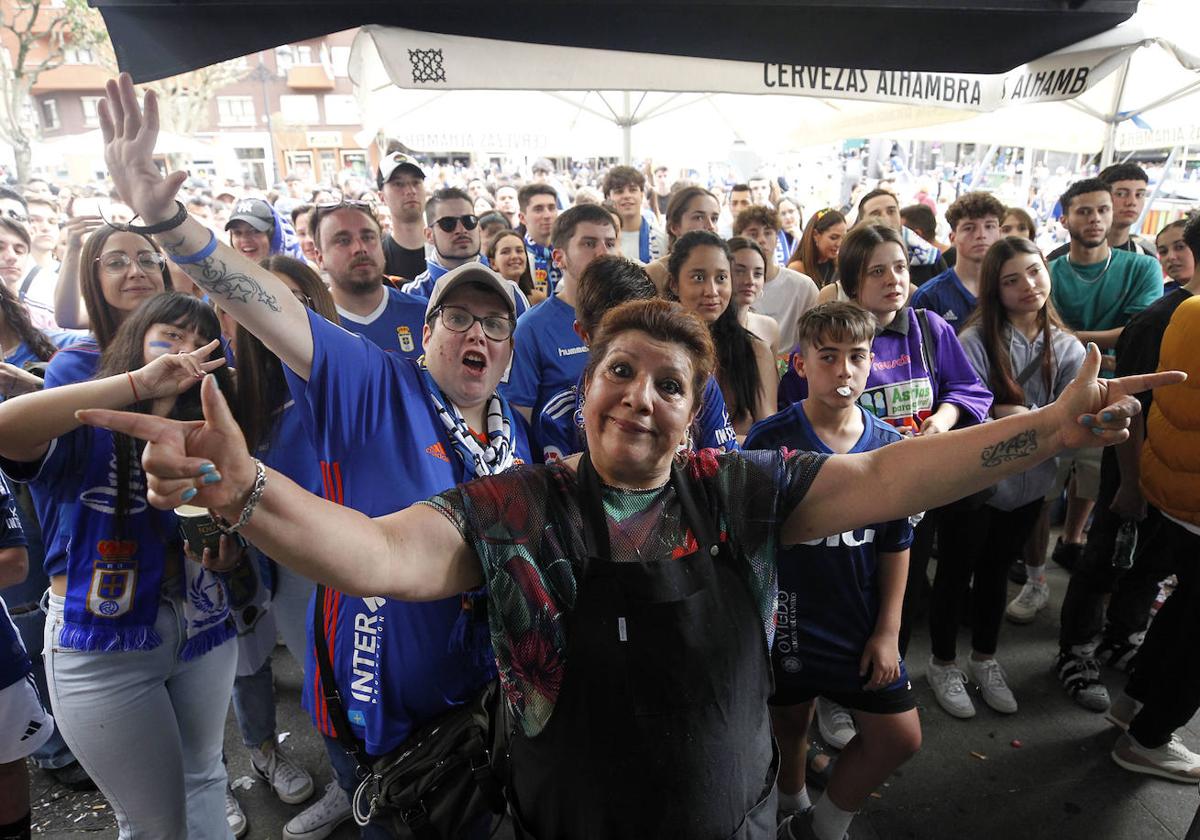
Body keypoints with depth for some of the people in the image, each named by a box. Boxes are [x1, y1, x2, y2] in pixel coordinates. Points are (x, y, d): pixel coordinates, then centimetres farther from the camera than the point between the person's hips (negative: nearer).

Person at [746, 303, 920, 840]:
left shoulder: (889, 446, -5)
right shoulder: (769, 440, -15)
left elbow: (895, 545, 2)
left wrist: (888, 630, 1)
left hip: (863, 627, 3)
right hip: (787, 622, -2)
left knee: (900, 739, 8)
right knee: (789, 727, 18)